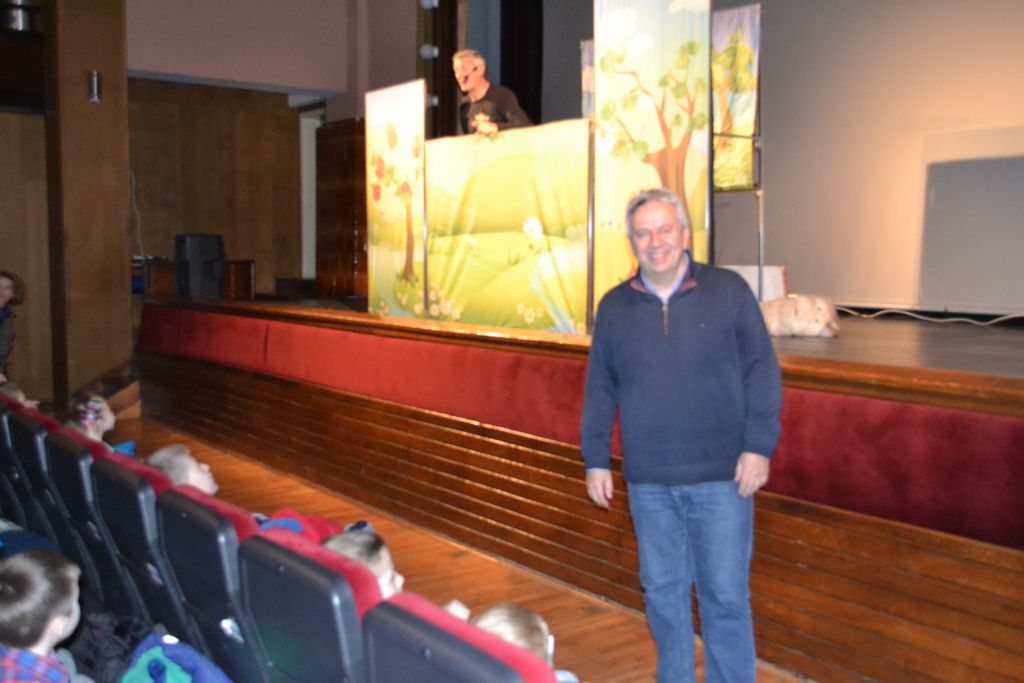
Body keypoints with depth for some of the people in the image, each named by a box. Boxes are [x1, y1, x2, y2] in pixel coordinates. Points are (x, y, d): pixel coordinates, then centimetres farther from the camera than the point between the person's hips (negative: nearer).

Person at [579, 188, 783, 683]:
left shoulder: (728, 290, -3)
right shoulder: (615, 306, 5)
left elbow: (762, 372, -2)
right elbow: (599, 391, 9)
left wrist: (759, 446, -8)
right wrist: (596, 460, 7)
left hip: (721, 476, -2)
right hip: (648, 482, 3)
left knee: (726, 596, 4)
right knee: (662, 592, 13)